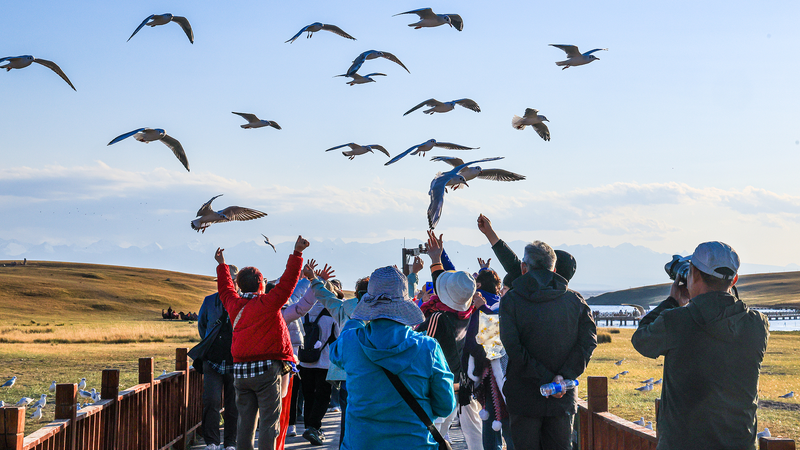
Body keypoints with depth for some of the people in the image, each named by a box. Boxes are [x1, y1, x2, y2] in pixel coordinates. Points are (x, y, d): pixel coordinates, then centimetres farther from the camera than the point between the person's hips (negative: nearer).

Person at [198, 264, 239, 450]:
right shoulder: (210, 301, 6)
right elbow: (201, 324, 24)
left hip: (235, 363, -1)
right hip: (213, 361, 1)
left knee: (233, 406, 5)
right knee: (211, 401, -10)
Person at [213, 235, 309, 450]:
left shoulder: (234, 304, 9)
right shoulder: (268, 303, -8)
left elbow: (225, 289, 28)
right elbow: (288, 281, -9)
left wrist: (221, 265, 42)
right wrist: (297, 254, -5)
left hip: (240, 370, 6)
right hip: (266, 369, -6)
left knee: (245, 421, 9)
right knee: (269, 422, -3)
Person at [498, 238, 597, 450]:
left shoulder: (511, 300, -7)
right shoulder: (575, 300, 2)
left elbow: (514, 348, -17)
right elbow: (588, 341, -8)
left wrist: (546, 379, -16)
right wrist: (564, 376, -15)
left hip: (524, 398, -3)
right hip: (564, 400, 3)